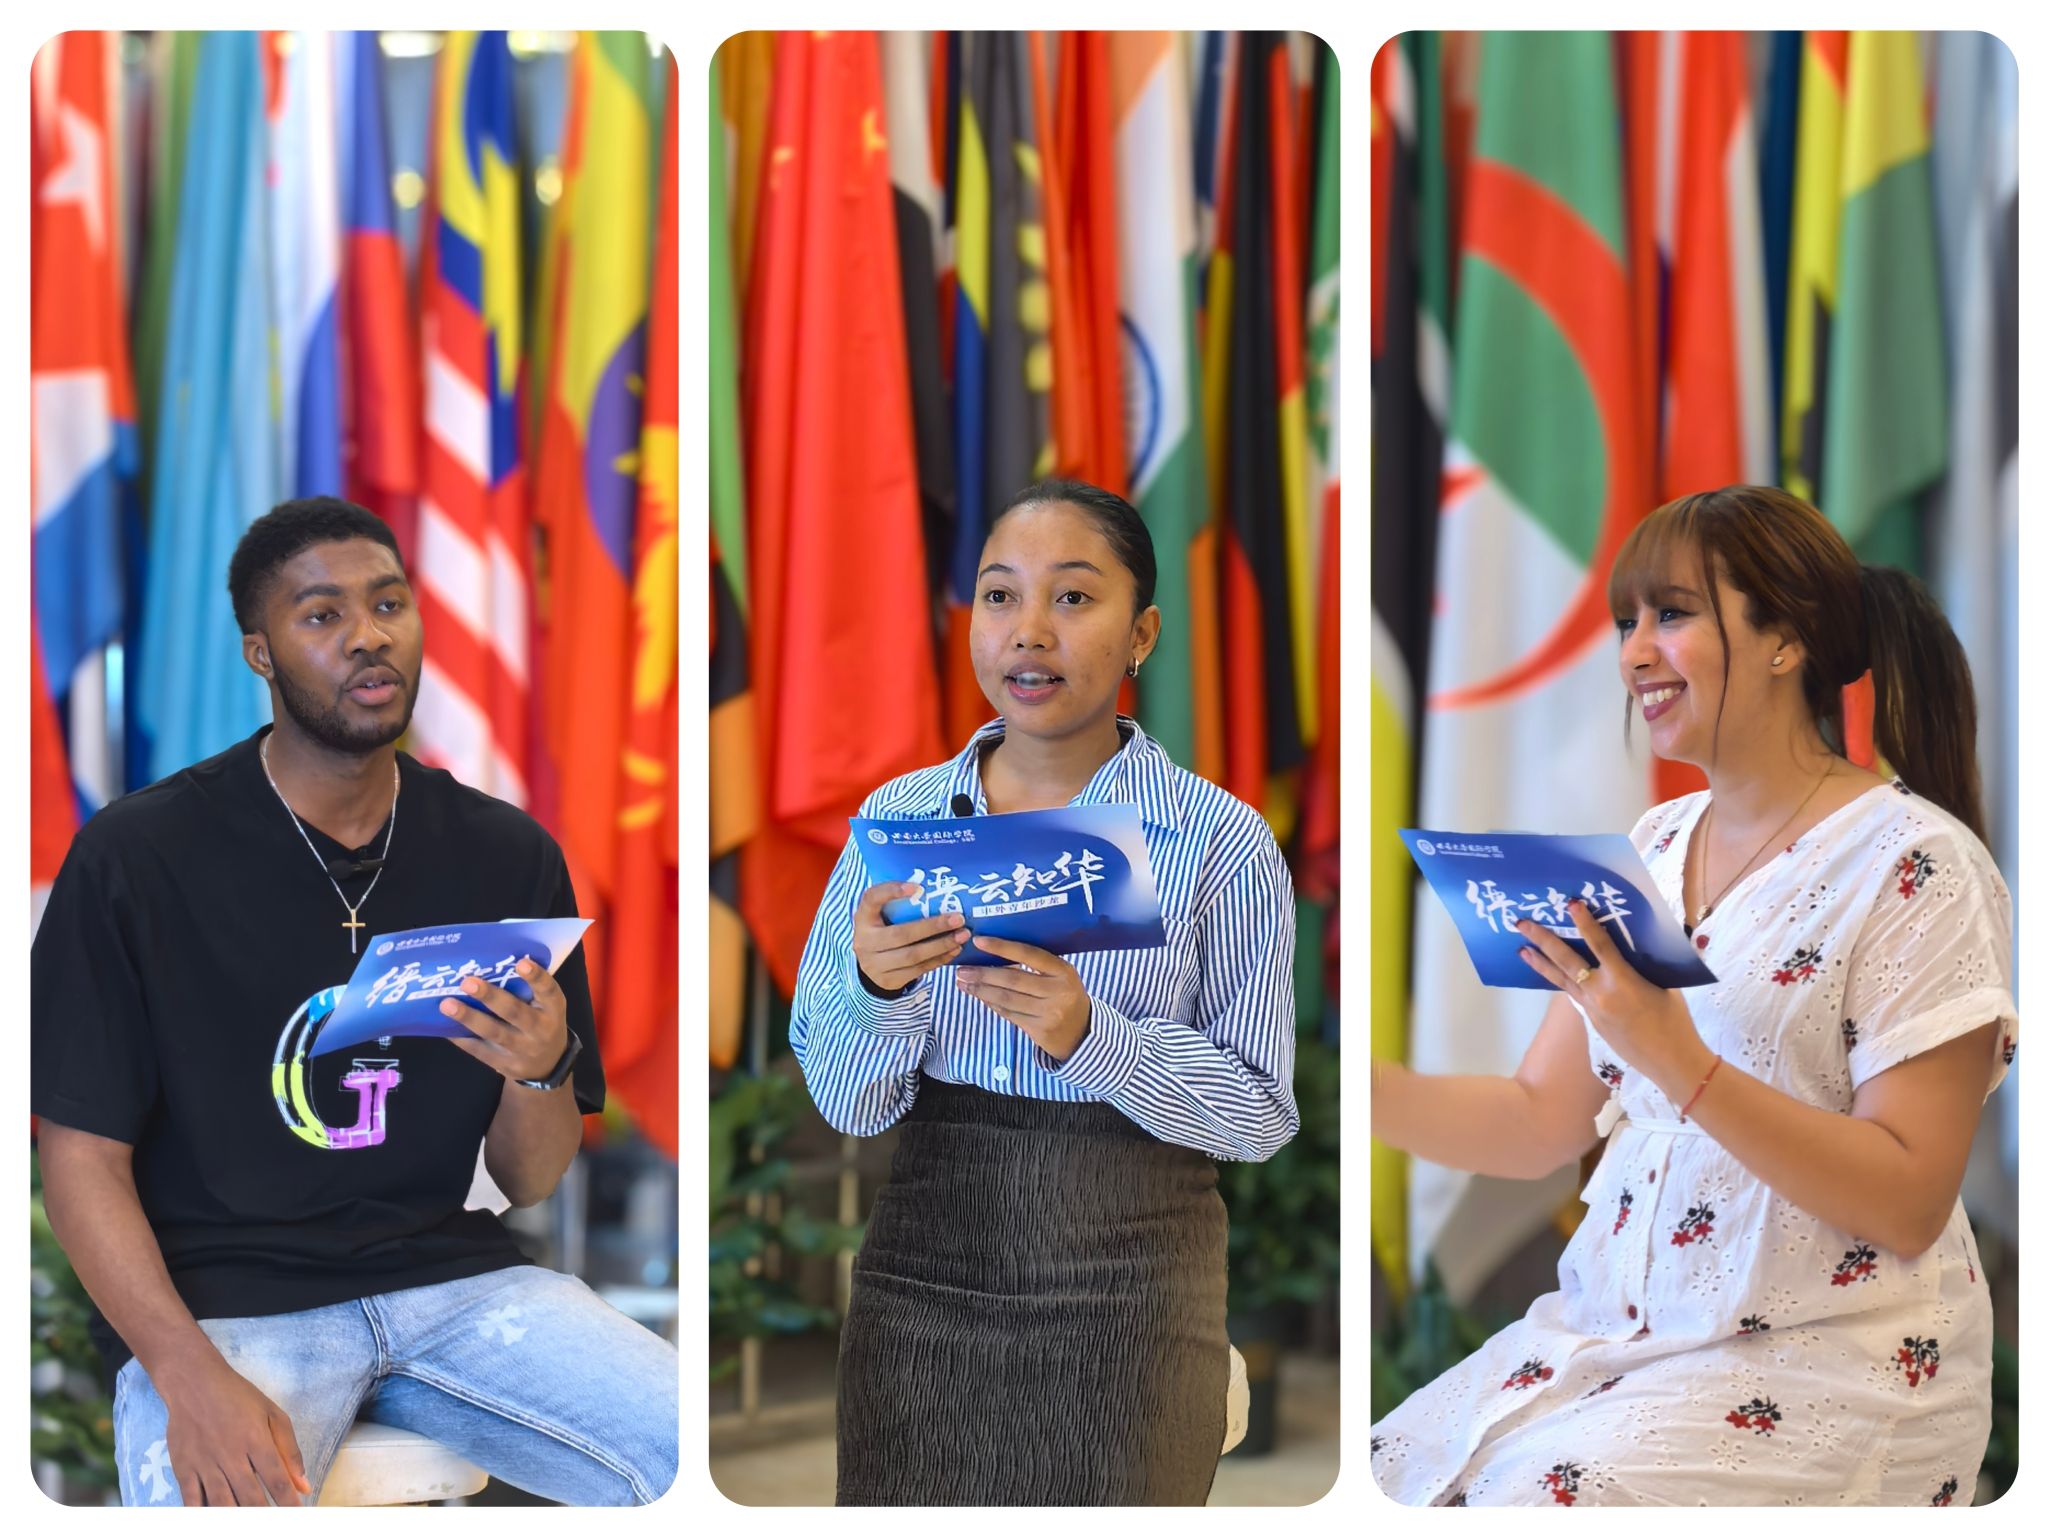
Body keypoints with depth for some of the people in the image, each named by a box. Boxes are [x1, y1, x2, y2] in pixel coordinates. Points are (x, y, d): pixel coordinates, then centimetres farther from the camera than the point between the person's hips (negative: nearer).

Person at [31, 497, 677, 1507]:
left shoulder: (508, 856, 7)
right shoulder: (134, 857, -4)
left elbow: (528, 1185, 11)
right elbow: (83, 1157, -5)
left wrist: (539, 1074, -13)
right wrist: (191, 1376, -20)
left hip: (449, 1275, 4)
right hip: (219, 1296, -4)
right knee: (230, 1494, -35)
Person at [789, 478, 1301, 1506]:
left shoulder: (1222, 841, -3)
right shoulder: (896, 820, 4)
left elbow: (1262, 1112, -5)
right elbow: (845, 1104, 3)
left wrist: (1090, 1035, -20)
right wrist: (877, 990, -18)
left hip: (1127, 1293, -2)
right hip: (923, 1271, 2)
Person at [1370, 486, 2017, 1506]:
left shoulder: (1914, 867, -10)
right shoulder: (1655, 848, 11)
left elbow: (1908, 1206, -16)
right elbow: (1539, 1124, 9)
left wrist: (1678, 1064, -26)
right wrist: (1363, 1087, -7)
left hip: (1828, 1367, -6)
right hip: (1614, 1325, 7)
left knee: (1526, 1500, -25)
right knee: (1387, 1475, -11)